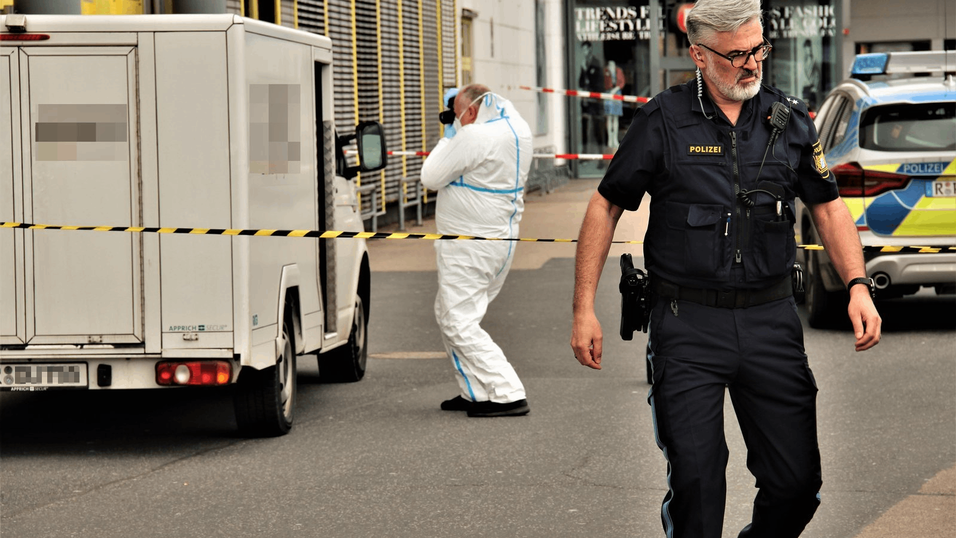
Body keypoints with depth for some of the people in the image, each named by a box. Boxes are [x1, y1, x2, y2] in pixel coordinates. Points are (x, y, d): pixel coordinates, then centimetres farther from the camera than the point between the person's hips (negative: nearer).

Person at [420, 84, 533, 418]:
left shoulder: (475, 136, -21)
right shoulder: (518, 131, 8)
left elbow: (431, 177, -14)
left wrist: (449, 138, 0)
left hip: (470, 247, -10)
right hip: (502, 237, 10)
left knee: (459, 324, -8)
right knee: (447, 314, 21)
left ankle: (508, 395, -13)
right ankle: (475, 392, 22)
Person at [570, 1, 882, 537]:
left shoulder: (791, 119, 6)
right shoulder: (664, 120, -3)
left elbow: (828, 207, 14)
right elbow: (606, 207, 3)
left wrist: (858, 286, -1)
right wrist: (584, 309, -1)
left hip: (772, 318, 3)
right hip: (688, 325, -3)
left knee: (798, 482, 1)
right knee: (696, 477, -10)